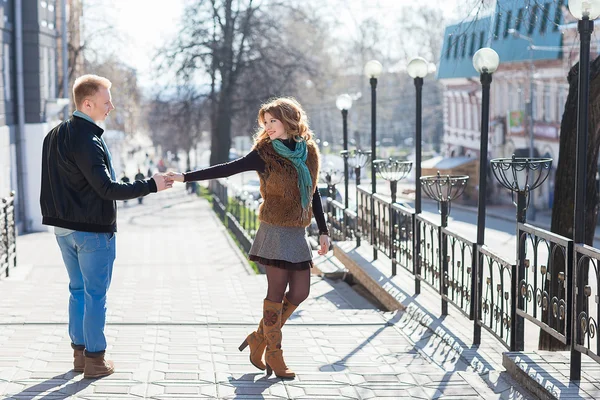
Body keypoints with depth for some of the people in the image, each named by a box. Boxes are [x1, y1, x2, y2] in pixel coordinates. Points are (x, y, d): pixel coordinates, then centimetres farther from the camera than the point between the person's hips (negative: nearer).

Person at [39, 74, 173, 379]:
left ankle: (79, 353, 21)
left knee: (77, 290, 16)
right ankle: (95, 360, 5)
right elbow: (107, 188, -23)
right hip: (93, 230, -9)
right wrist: (151, 186, -18)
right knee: (95, 294, 0)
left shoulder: (55, 135, 9)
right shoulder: (87, 141, -20)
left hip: (63, 226, 9)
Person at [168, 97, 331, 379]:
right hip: (275, 230, -5)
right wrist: (186, 177, -19)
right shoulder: (264, 154, -7)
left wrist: (323, 231, 15)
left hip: (298, 233, 5)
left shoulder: (309, 152, 7)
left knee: (300, 293, 3)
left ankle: (258, 339, 20)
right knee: (277, 290, -4)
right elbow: (226, 170, -12)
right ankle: (273, 354, 7)